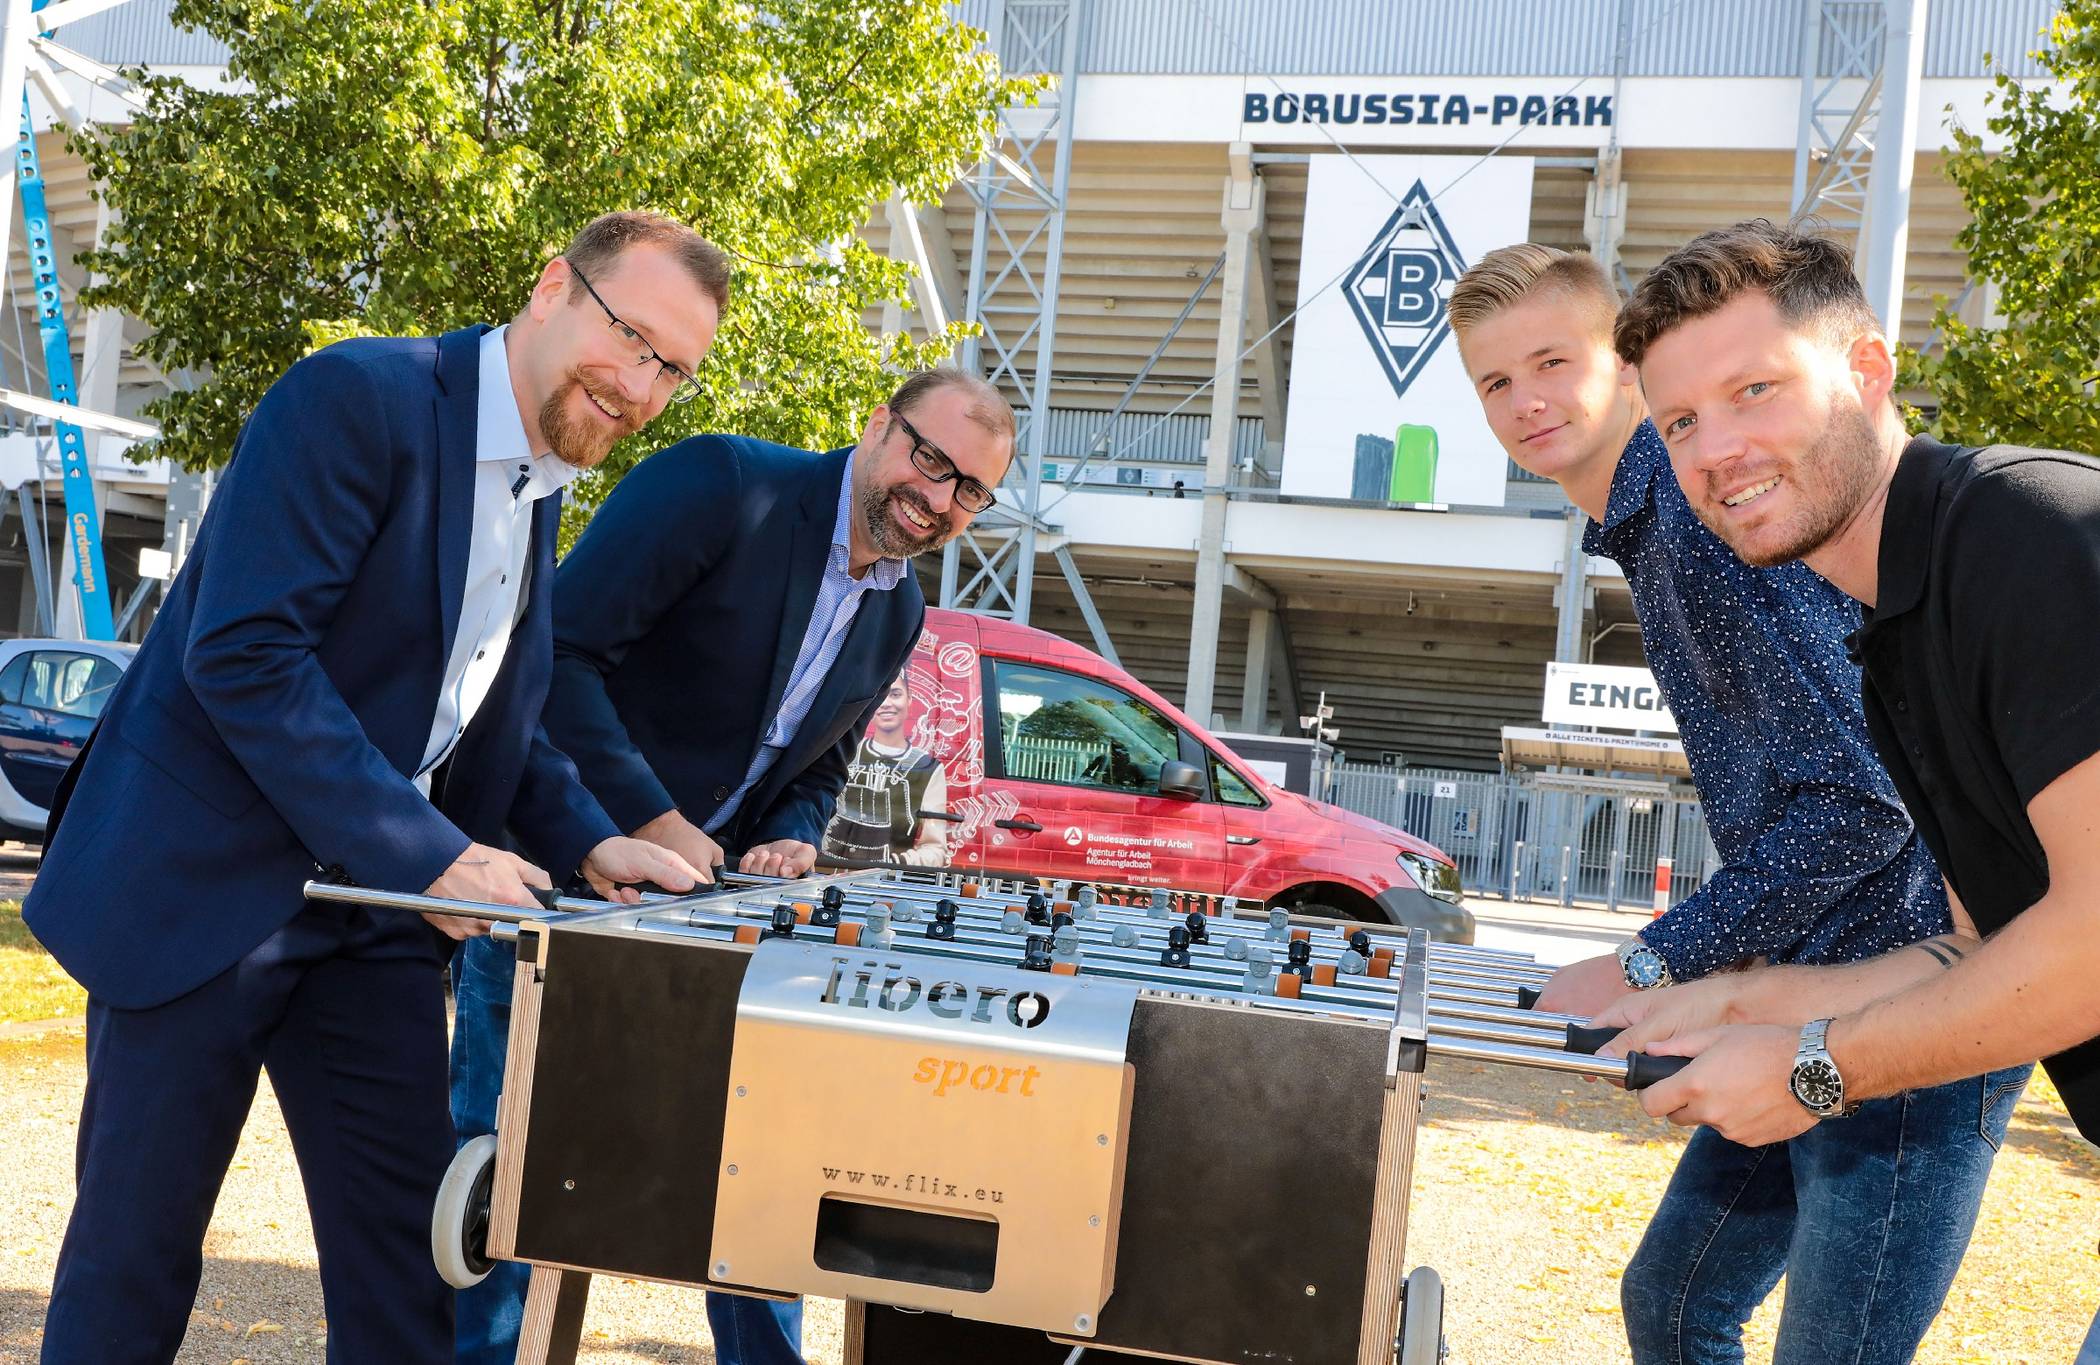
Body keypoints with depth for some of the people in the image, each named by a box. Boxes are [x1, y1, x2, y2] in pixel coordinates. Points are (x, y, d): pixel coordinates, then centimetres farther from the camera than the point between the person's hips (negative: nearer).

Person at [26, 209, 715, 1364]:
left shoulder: (538, 489, 10)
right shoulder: (360, 399, -16)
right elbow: (242, 653, -23)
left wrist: (584, 842, 1)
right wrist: (424, 853, -23)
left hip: (374, 910, 7)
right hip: (208, 882, -7)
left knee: (400, 1249, 7)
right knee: (136, 1239, 5)